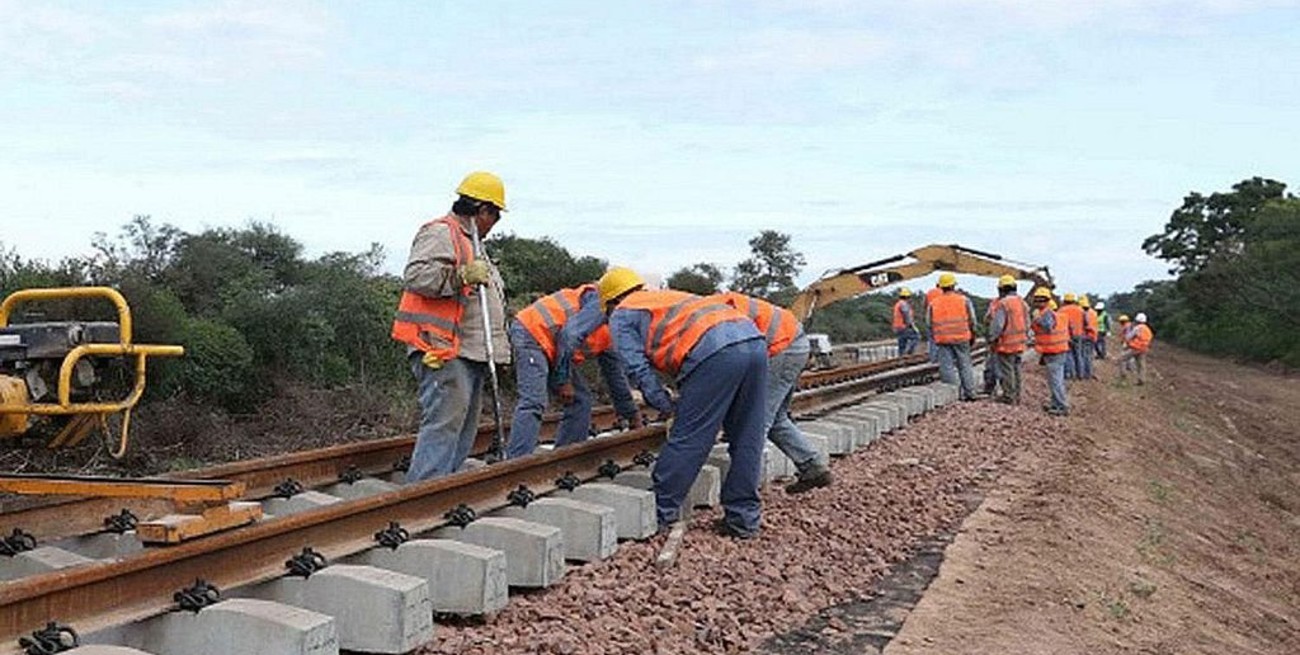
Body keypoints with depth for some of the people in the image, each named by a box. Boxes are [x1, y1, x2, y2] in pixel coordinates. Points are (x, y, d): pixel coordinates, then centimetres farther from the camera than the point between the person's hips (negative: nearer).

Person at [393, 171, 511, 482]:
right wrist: (462, 276, -25)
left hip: (470, 354, 10)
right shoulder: (439, 232, -5)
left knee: (464, 432, 10)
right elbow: (415, 276, -20)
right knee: (443, 426, -16)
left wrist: (499, 348, 30)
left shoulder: (469, 243, 28)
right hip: (445, 352, -10)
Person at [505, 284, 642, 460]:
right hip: (531, 334, -10)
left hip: (549, 347, 10)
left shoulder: (610, 329, 16)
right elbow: (570, 334, -27)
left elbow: (614, 373, 24)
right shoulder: (599, 304, -15)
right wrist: (563, 380, -22)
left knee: (580, 399, 6)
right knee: (533, 402, -23)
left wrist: (631, 414, 26)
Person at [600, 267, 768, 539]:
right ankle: (743, 519, 18)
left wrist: (669, 408, 10)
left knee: (686, 441, 0)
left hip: (715, 352, -8)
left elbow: (639, 369, 6)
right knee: (746, 442, 12)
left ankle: (660, 514, 8)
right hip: (754, 340, 8)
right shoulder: (668, 297, 40)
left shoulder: (622, 315, 17)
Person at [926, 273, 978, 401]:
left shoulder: (933, 303, 4)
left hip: (943, 339, 0)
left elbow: (930, 324, 7)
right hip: (961, 338, 0)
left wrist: (935, 339, 18)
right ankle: (969, 392, 11)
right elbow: (972, 321, 3)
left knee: (947, 367, 2)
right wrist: (972, 336, 15)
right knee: (965, 366, 8)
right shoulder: (964, 300, 1)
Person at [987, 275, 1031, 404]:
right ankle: (1016, 396, 22)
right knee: (1016, 370, 15)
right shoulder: (1022, 303, 8)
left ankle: (1009, 396, 6)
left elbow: (997, 325, -21)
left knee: (1006, 371, 1)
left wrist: (991, 339, -9)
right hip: (1020, 343, 8)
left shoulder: (1002, 304, -18)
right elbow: (1027, 324, 13)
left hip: (1006, 344, -8)